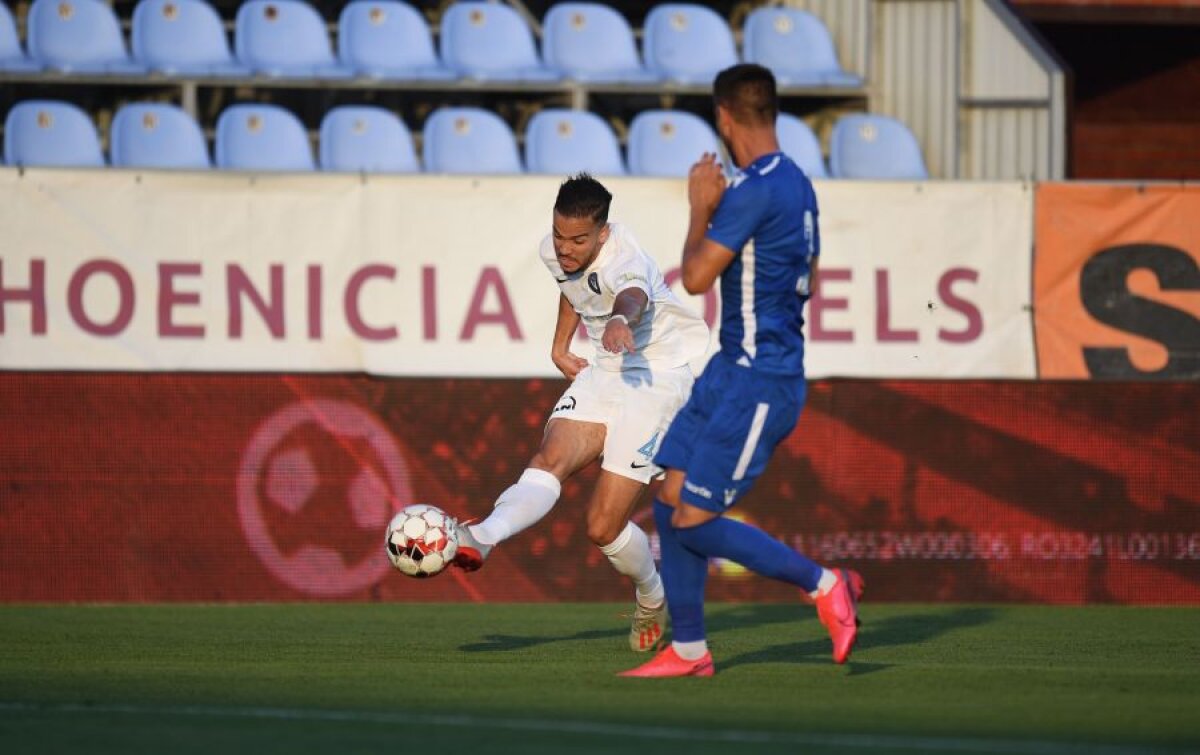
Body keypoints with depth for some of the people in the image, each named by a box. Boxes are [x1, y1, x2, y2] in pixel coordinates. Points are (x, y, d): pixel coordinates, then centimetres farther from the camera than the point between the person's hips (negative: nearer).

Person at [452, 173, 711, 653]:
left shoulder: (622, 261, -28)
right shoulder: (554, 253, -2)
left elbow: (634, 295, -54)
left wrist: (621, 319, -76)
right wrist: (560, 348, 21)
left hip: (655, 377, -7)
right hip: (604, 375, 7)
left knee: (602, 527, -9)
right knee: (551, 458, -25)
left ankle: (652, 603, 20)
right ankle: (481, 539, -48)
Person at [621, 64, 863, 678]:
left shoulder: (755, 190, -19)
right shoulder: (796, 184, 11)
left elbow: (697, 276, -17)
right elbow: (805, 280, 23)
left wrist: (700, 209, -2)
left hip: (757, 384, -10)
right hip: (731, 371, 10)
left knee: (692, 523, -8)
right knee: (670, 500, 10)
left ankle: (824, 585, 1)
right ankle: (688, 650, 14)